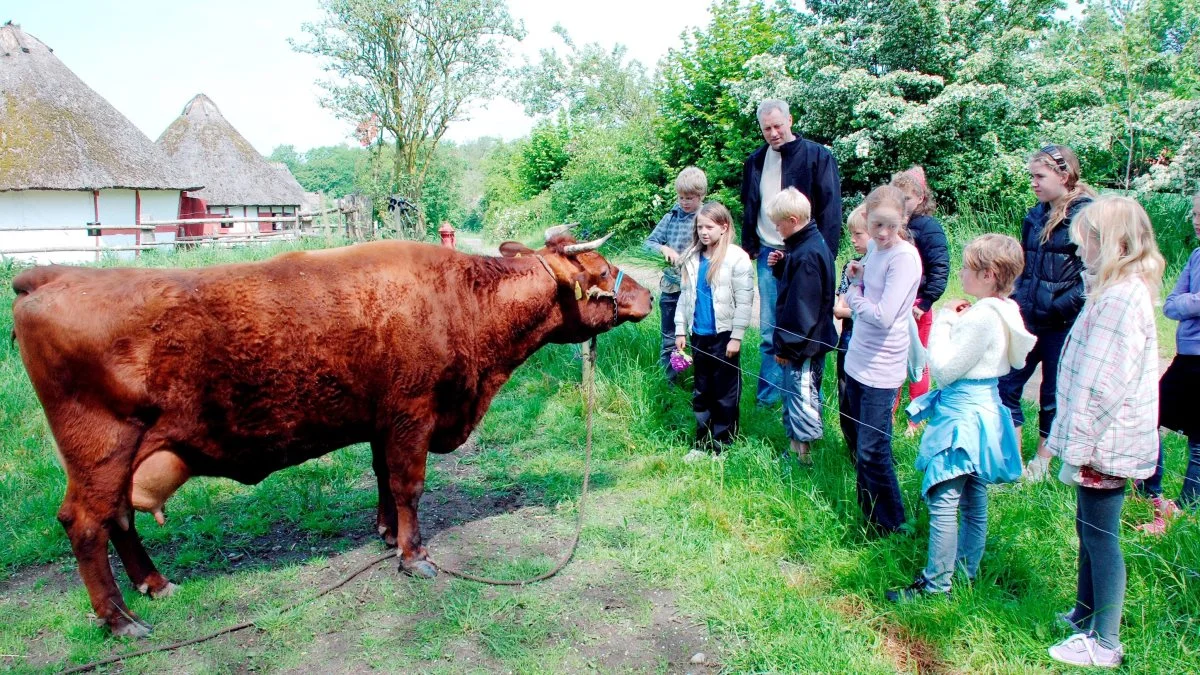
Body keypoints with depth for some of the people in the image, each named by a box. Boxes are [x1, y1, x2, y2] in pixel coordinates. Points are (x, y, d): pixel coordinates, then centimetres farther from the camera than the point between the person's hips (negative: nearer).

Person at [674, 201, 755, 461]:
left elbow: (744, 301, -11)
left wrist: (736, 337, -12)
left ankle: (722, 445, 16)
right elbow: (685, 295, 11)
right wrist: (680, 330, 8)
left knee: (725, 394, 6)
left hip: (723, 335, -5)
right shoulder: (692, 258, 6)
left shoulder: (737, 258, -11)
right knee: (701, 392, 13)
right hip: (699, 335, 6)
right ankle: (703, 443, 24)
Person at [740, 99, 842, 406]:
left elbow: (830, 208, -7)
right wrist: (749, 247, 11)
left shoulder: (818, 156, -5)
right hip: (768, 254, 4)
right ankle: (767, 397, 15)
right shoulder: (756, 160, 10)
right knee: (769, 331, 8)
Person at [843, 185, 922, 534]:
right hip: (857, 361, 8)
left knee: (872, 452, -2)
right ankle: (868, 512, 31)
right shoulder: (874, 248, 7)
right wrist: (856, 280, 0)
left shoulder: (904, 257, -18)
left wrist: (854, 294, -9)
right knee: (859, 445, 17)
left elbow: (882, 316, -24)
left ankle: (891, 523, 15)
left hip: (881, 370, -8)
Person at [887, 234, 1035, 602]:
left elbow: (943, 368, -20)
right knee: (974, 501, 18)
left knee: (942, 501, -4)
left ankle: (936, 583, 4)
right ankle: (968, 569, 31)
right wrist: (954, 321, 2)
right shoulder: (1004, 312, 7)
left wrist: (944, 320, -11)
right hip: (983, 409, 11)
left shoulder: (982, 317, -23)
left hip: (963, 416, -11)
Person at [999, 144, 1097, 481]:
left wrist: (1062, 307, -20)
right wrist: (1014, 302, 8)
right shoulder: (1035, 216, 10)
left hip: (1062, 324, -6)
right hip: (1028, 319, 6)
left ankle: (1041, 462, 24)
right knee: (1006, 384, 4)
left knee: (1053, 393, 8)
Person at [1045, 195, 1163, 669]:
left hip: (1105, 442, -10)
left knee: (1100, 537, 2)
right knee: (1090, 531, 21)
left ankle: (1104, 644, 15)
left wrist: (1079, 443, -20)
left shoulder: (1120, 299, -23)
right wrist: (1074, 439, 19)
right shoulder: (1120, 291, 10)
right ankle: (1085, 617, 37)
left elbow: (1102, 383, -26)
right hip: (1103, 438, 10)